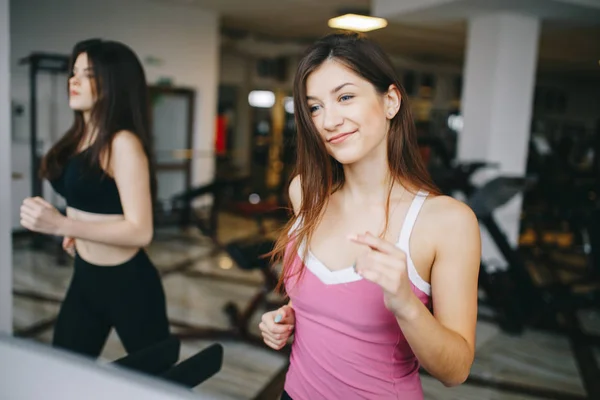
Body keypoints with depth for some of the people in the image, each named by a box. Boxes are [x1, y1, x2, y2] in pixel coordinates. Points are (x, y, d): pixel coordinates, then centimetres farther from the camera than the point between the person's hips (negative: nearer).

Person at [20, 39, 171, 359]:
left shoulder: (123, 143, -21)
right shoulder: (79, 137, 6)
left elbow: (140, 231, -25)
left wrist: (61, 225, -30)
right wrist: (76, 231, 8)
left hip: (127, 283, -8)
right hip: (84, 276, 9)